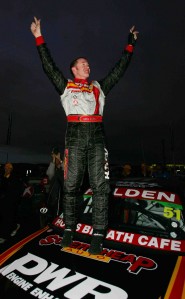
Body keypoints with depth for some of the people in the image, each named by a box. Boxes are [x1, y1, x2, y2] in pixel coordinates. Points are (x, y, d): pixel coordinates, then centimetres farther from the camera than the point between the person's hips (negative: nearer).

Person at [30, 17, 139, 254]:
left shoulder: (99, 86, 25)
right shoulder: (65, 85, 19)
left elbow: (119, 70, 29)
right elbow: (49, 66, 13)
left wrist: (130, 46, 35)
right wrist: (39, 38, 13)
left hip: (97, 136, 2)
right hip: (75, 135, -1)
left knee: (100, 185, -5)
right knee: (71, 185, 0)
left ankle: (98, 234, 3)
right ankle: (69, 229, 14)